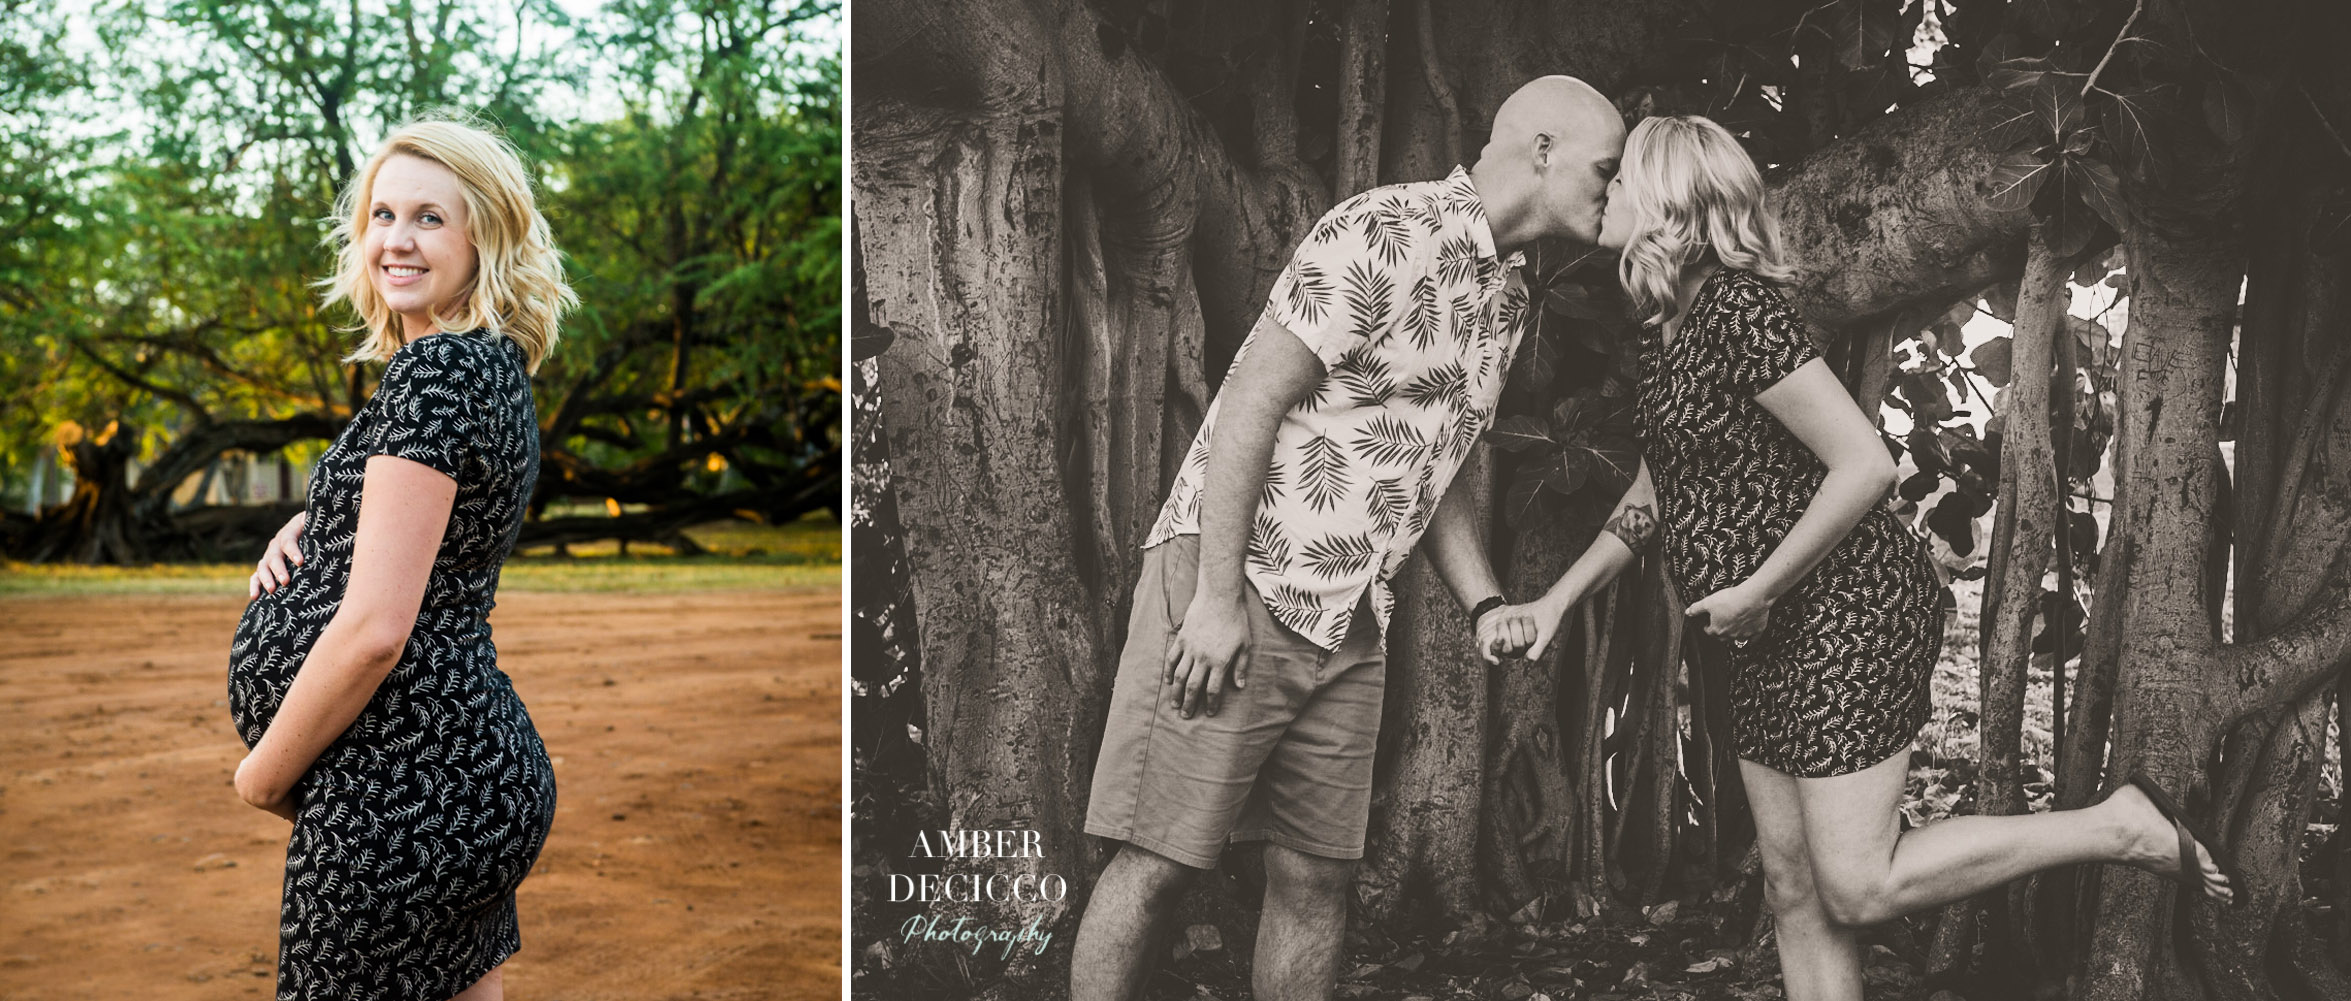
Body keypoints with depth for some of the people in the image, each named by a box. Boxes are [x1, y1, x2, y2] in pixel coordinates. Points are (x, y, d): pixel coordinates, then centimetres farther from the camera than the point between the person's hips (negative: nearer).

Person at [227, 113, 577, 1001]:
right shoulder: (493, 367, 12)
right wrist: (306, 528, 9)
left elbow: (375, 629, -22)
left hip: (401, 794, -10)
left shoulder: (437, 369, -17)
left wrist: (263, 776, -7)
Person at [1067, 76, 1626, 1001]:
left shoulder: (1506, 298, 15)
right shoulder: (1382, 232, -12)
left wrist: (1488, 606, 7)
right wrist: (1218, 597, -20)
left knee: (1316, 877, 9)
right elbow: (1251, 404, -16)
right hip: (1237, 578, -8)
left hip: (1349, 613, 8)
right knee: (1160, 861, -5)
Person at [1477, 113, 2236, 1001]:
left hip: (1852, 611, -10)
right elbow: (1652, 493, 18)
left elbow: (1866, 464, -24)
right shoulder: (1661, 330, 10)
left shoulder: (1736, 311, -20)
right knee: (1793, 888, 11)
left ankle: (2122, 828, 4)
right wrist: (1553, 603, 10)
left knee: (1858, 887, -8)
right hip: (1780, 640, 10)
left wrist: (1759, 588, -19)